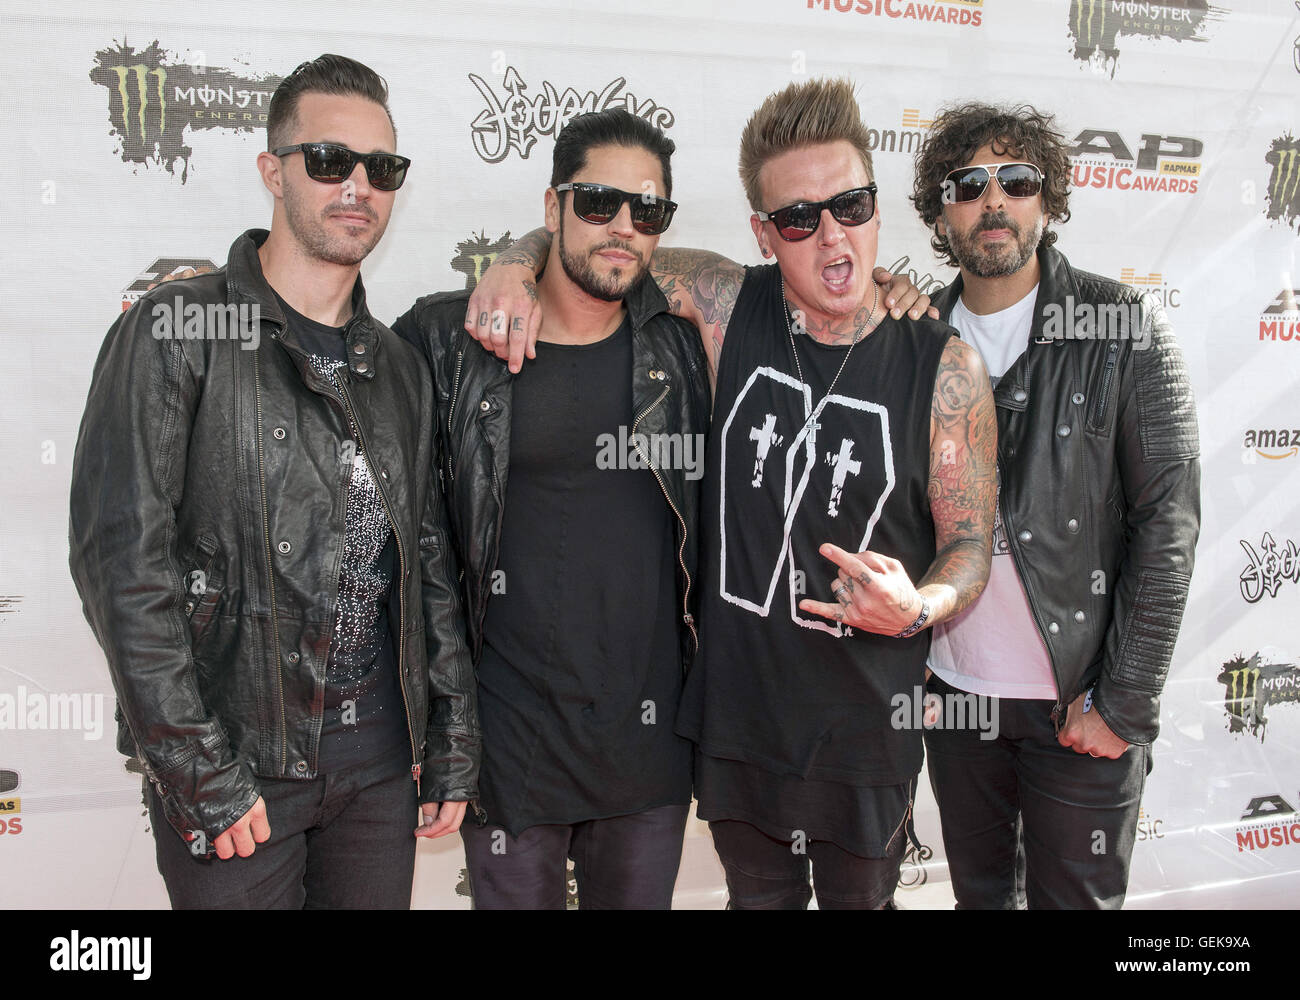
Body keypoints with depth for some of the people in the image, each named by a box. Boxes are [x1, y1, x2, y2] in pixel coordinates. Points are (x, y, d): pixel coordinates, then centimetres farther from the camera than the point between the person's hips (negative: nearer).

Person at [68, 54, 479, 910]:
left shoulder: (399, 367, 8)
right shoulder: (176, 331, -8)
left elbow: (430, 565, 10)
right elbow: (121, 558, -14)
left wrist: (452, 746, 7)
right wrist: (201, 773, -16)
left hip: (381, 752, 5)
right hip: (233, 759, -4)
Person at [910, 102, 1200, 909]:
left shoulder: (1126, 328, -7)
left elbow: (1168, 521, -10)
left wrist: (1125, 702, -12)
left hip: (1081, 700, -3)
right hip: (953, 687, 3)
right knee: (978, 891, 19)